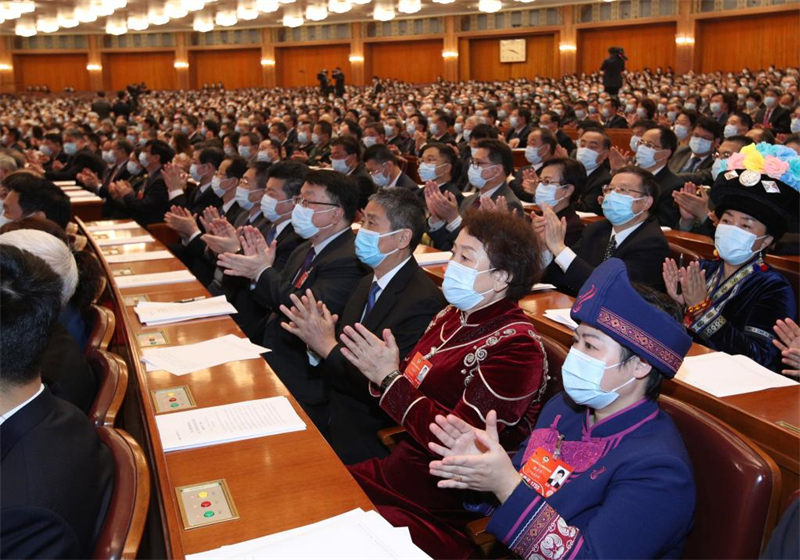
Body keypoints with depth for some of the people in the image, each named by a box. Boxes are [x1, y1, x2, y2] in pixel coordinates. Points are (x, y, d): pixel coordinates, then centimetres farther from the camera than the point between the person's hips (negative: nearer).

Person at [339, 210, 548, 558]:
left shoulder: (514, 347, -20)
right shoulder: (453, 316, 4)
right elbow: (412, 390, 9)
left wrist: (390, 378, -18)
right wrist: (379, 369, -12)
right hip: (398, 467, 7)